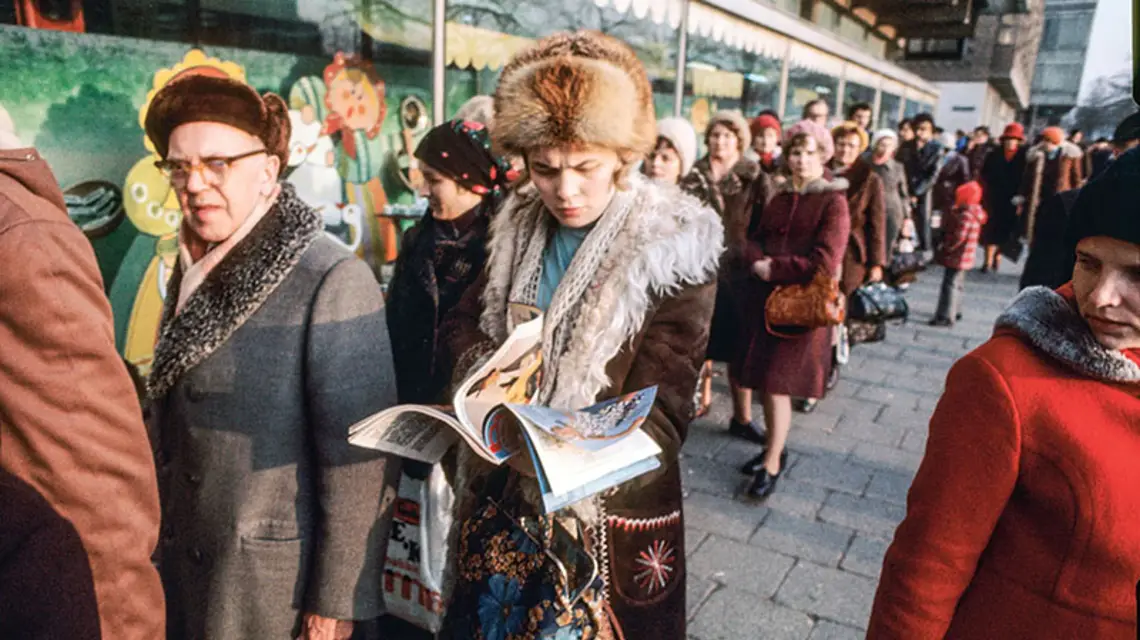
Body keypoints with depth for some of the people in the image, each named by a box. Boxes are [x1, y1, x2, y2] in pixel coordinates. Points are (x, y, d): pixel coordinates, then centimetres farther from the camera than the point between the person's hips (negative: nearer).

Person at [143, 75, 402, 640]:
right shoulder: (192, 271, 5)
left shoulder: (332, 282, -19)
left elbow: (359, 461, -20)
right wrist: (165, 543, 15)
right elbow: (175, 426, 12)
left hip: (278, 590, -6)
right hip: (185, 571, 7)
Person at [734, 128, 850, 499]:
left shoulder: (834, 201, -8)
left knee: (778, 384, -5)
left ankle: (772, 464, 10)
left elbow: (825, 263, -16)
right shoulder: (781, 197, 12)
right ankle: (774, 447, 30)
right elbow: (755, 239, 12)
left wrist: (774, 269, -13)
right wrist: (758, 262, -10)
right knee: (763, 381, 11)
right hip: (765, 298, 6)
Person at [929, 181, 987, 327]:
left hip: (957, 256, -11)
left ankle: (946, 317, -9)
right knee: (956, 283, 21)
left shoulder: (966, 214, -22)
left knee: (950, 284, -9)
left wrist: (945, 247, -15)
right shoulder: (972, 211, 11)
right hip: (961, 256, 11)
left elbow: (958, 236, -25)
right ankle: (955, 312, 34)